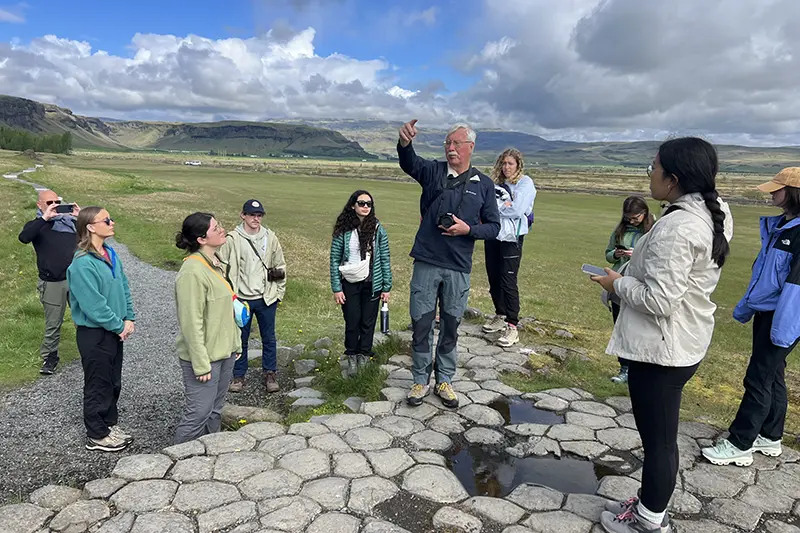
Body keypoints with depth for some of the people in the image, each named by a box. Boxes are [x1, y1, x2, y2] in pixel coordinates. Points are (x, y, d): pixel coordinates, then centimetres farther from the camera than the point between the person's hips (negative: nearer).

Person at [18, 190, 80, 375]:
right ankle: (50, 357, 24)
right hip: (52, 283, -2)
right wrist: (45, 218, -26)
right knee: (53, 323, 8)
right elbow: (23, 237, -22)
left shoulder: (70, 221, 6)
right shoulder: (37, 225, 0)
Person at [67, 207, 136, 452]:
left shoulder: (110, 254, 3)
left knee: (113, 382, 20)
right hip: (94, 334, -8)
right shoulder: (83, 263, -23)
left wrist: (129, 319, -1)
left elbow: (123, 287, 8)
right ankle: (97, 436, 25)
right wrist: (119, 326, -14)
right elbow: (93, 305, -24)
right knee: (98, 385, 8)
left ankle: (110, 423, 37)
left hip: (114, 331, 8)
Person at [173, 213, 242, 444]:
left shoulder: (215, 263, 8)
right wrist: (201, 364, -20)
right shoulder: (192, 272, -22)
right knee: (199, 413, 2)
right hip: (204, 356, -9)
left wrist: (235, 343, 15)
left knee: (215, 410, 19)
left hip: (224, 352, 9)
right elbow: (191, 323, -22)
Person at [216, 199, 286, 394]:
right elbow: (222, 265, -3)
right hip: (241, 298, -1)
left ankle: (270, 374, 26)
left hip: (266, 297, 2)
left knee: (269, 338, 11)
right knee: (240, 339, 11)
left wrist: (279, 292, 6)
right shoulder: (233, 239, -6)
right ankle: (238, 375, 26)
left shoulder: (270, 237, 1)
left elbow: (280, 265, 8)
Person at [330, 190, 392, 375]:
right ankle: (351, 358, 23)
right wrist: (336, 288, -5)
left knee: (368, 323, 6)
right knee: (352, 322, 4)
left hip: (372, 284, 1)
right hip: (350, 284, -1)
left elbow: (385, 259, 2)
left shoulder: (377, 229, -1)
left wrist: (387, 287, 1)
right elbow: (335, 259, -2)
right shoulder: (343, 230, -4)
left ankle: (363, 357, 22)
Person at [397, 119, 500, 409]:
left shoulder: (484, 184, 4)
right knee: (421, 324, 6)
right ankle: (421, 380, 24)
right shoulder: (433, 171, 2)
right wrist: (404, 143, -44)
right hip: (426, 263, 0)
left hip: (459, 268, 1)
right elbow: (409, 163, -21)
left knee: (450, 326, 12)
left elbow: (494, 227, 6)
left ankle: (444, 381, 29)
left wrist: (468, 229, -14)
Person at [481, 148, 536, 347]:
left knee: (508, 282, -8)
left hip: (511, 238, -6)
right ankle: (500, 316, 28)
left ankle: (512, 327, -1)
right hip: (493, 236, 6)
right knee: (493, 278, 12)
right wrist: (504, 205, -12)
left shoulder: (525, 183, -2)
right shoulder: (496, 183, 14)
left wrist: (495, 205, -5)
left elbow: (517, 211, -15)